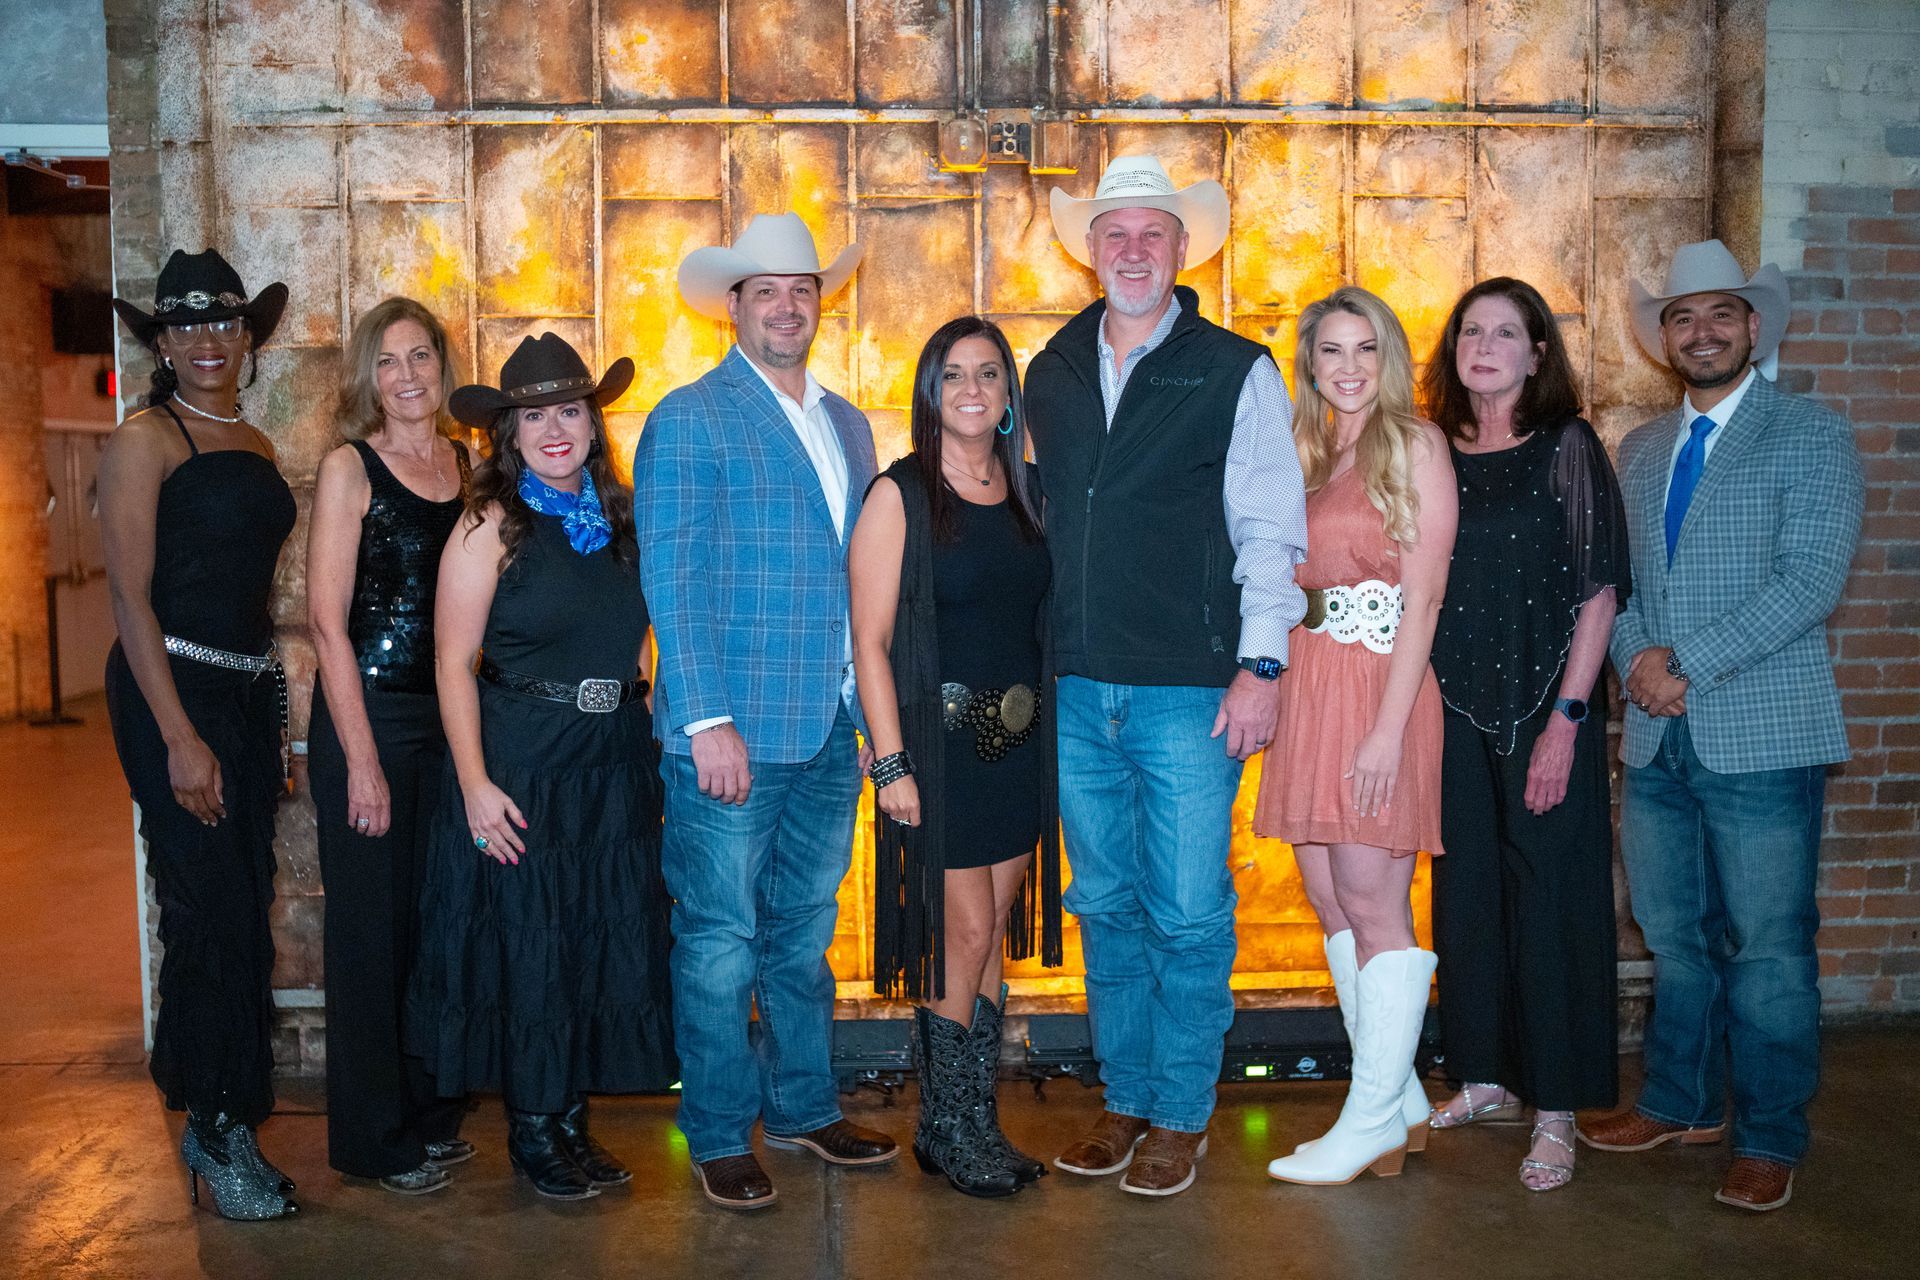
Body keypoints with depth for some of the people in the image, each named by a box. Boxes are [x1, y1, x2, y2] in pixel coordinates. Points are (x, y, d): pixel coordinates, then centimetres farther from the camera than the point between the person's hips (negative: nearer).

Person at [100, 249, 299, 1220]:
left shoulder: (255, 445, 15)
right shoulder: (146, 439, -6)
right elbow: (131, 596, -11)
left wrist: (274, 723, 14)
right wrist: (180, 738, -16)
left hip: (249, 692, 7)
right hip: (173, 691, -7)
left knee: (241, 912, 9)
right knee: (213, 910, -4)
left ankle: (217, 1118, 22)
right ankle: (216, 1131, 11)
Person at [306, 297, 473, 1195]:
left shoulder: (465, 464, 8)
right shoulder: (351, 469, -6)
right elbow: (326, 621, -11)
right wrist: (361, 761, -14)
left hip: (449, 715, 5)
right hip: (369, 713, -5)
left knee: (438, 917, 12)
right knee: (370, 927, 4)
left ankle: (427, 1108, 29)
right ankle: (375, 1137, 18)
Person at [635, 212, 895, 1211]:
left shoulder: (847, 424, 15)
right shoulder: (689, 419, -5)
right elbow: (674, 579, -11)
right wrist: (707, 722, -18)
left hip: (832, 730, 6)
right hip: (732, 731, -6)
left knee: (804, 932, 17)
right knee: (721, 943, 3)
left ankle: (803, 1107, 32)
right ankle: (719, 1138, 18)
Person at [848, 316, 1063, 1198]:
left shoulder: (1030, 491, 8)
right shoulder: (899, 496, -7)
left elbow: (1050, 619, 13)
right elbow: (870, 639, -9)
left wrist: (1053, 736, 7)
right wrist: (891, 764, -14)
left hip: (1020, 742, 5)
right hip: (937, 743, -5)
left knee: (991, 936, 11)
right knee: (965, 934, -1)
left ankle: (973, 1125, 24)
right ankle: (950, 1128, 17)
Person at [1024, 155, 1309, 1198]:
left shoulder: (1237, 373, 0)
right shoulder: (1049, 376, 11)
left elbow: (1269, 531, -3)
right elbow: (1034, 521, 15)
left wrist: (1260, 665, -11)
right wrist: (1031, 664, 10)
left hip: (1191, 692, -4)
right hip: (1076, 690, 4)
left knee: (1188, 914, 1)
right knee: (1106, 906, 13)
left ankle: (1181, 1116, 18)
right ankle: (1125, 1100, 27)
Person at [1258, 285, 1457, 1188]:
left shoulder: (1414, 444, -3)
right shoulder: (1308, 454, 17)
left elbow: (1424, 594, -10)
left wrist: (1388, 727, -17)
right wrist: (1268, 689, 5)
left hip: (1380, 686, -7)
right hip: (1307, 684, 7)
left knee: (1371, 903, -5)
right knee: (1328, 898, 8)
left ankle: (1375, 1117, 6)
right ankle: (1396, 1093, 20)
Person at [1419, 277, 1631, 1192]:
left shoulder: (1567, 447, -3)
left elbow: (1599, 591, -7)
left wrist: (1567, 717, -14)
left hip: (1545, 707, -4)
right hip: (1454, 705, 4)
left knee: (1548, 894, 1)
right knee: (1465, 890, 11)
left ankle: (1556, 1108, 12)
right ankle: (1485, 1075, 26)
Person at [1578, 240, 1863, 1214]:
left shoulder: (1812, 438, -1)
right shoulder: (1639, 451, 16)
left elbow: (1810, 580, -12)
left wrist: (1690, 662, -17)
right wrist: (1638, 657, -9)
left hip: (1763, 738, -5)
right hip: (1658, 737, 5)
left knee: (1768, 950, 2)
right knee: (1674, 936, 15)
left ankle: (1769, 1142, 16)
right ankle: (1681, 1104, 31)